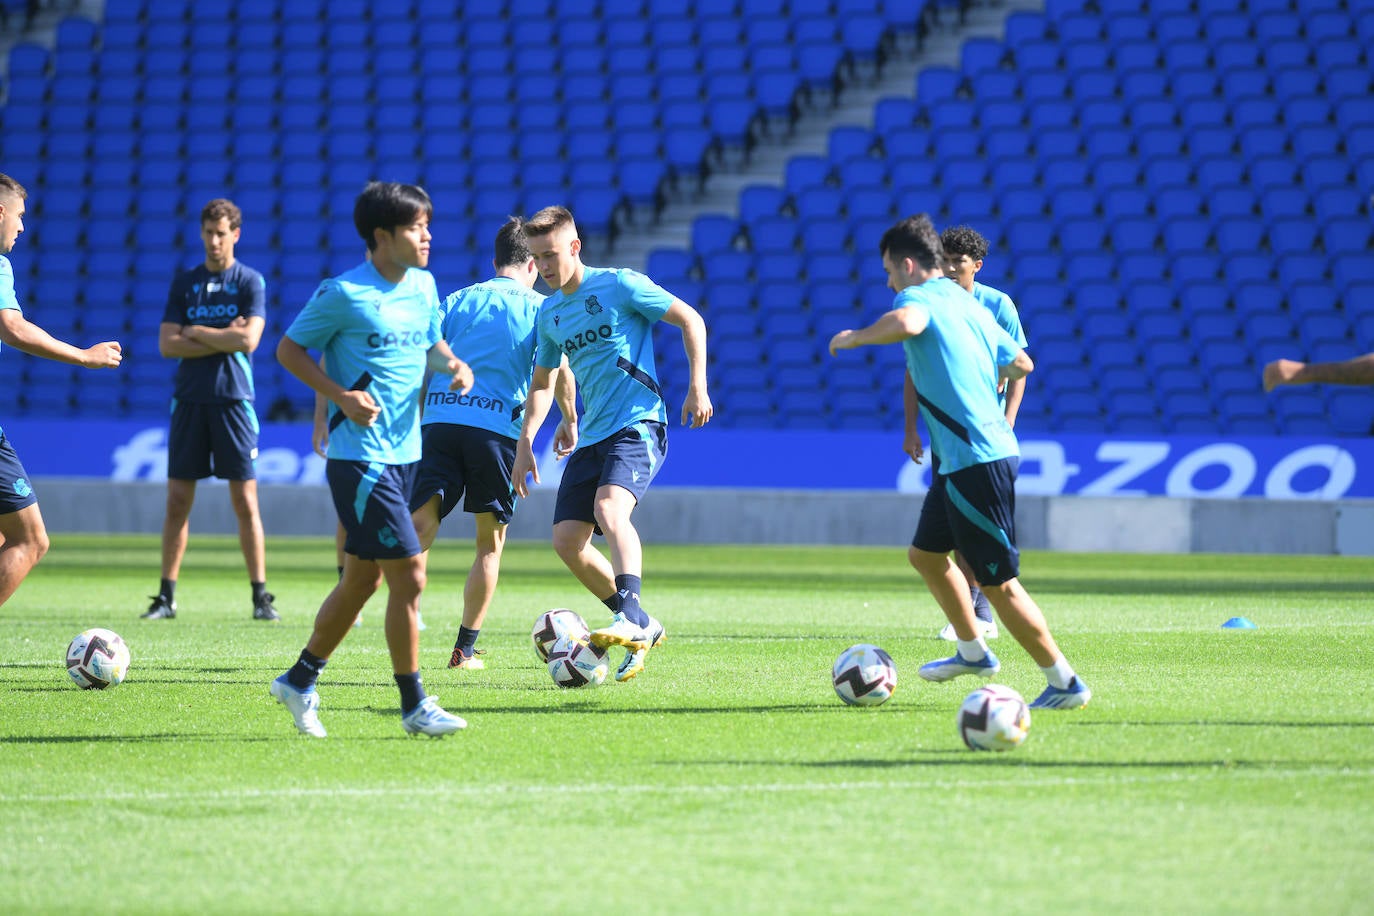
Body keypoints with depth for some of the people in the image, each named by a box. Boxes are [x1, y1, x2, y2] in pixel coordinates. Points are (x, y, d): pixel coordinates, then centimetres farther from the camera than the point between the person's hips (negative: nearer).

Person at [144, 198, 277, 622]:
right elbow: (168, 345, 1)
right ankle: (166, 597, 7)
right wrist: (222, 340, -8)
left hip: (233, 399, -3)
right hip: (189, 399, 3)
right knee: (177, 501, 2)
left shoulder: (250, 281, 1)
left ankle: (261, 596, -1)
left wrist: (196, 333, -5)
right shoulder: (185, 282, 10)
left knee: (245, 501, -4)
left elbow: (248, 340, -12)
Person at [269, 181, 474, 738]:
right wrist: (342, 396, -16)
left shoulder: (423, 286, 9)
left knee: (363, 577, 14)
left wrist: (452, 363, 1)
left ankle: (300, 681, 28)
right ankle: (414, 705, -3)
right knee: (409, 574, -11)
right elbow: (290, 349, -4)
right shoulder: (344, 294, -12)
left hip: (404, 452, 8)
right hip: (360, 456, -8)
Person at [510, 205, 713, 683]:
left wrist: (697, 387, -12)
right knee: (567, 540, -3)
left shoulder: (620, 285, -5)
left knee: (609, 508, -32)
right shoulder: (549, 313, 14)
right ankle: (641, 627, 11)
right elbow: (542, 382, 27)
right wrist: (525, 442, 16)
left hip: (637, 424, -7)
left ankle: (630, 616, -44)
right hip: (591, 438, 7)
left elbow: (690, 320, -3)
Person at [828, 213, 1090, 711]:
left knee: (999, 583, -4)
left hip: (977, 460, -10)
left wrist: (854, 337, -18)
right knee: (925, 553, 25)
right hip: (960, 461, 10)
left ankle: (1065, 683, 0)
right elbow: (1020, 362, 25)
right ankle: (973, 651, 37)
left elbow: (905, 322, -35)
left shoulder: (920, 296, -10)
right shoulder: (970, 305, 16)